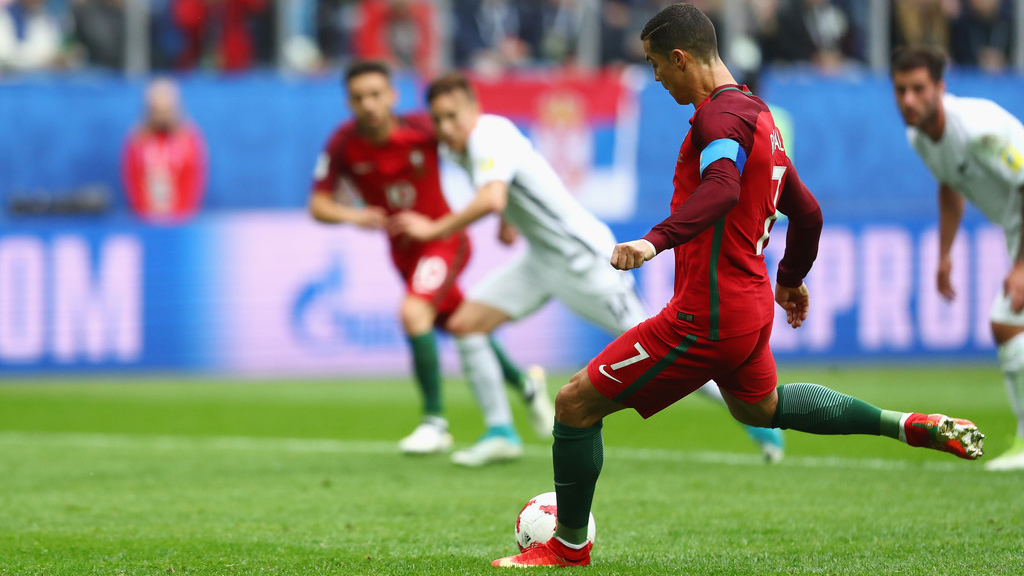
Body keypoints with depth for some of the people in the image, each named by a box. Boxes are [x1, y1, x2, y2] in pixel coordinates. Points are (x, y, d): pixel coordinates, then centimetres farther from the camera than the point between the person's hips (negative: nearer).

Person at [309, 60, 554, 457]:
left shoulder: (422, 130, -22)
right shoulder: (343, 145, -15)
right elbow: (318, 204, -11)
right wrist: (352, 215, -33)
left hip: (442, 238, -5)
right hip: (403, 248, 5)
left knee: (414, 313, -27)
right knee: (460, 328, 16)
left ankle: (435, 423, -18)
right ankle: (526, 384, 43)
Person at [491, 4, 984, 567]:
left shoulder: (720, 115, -17)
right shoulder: (759, 116, 13)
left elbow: (721, 188, -38)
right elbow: (807, 211, 22)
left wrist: (656, 240, -51)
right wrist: (791, 281, 38)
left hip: (707, 318, -10)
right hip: (750, 304, 10)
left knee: (576, 403, -2)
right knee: (761, 408, 37)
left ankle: (569, 544, 11)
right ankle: (910, 426, 32)